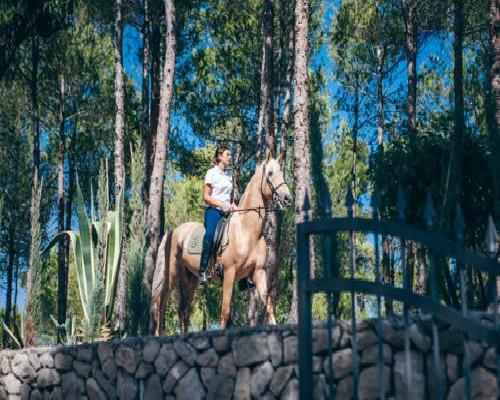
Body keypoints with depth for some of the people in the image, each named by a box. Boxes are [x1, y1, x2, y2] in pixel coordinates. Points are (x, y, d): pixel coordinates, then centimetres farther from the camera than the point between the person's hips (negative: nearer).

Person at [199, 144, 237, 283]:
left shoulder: (229, 174, 18)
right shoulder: (212, 173, 0)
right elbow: (206, 196, -5)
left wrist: (234, 206, 6)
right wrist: (222, 204, -17)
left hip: (227, 211, 7)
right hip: (213, 210, -6)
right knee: (210, 233, -33)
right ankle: (203, 270, -32)